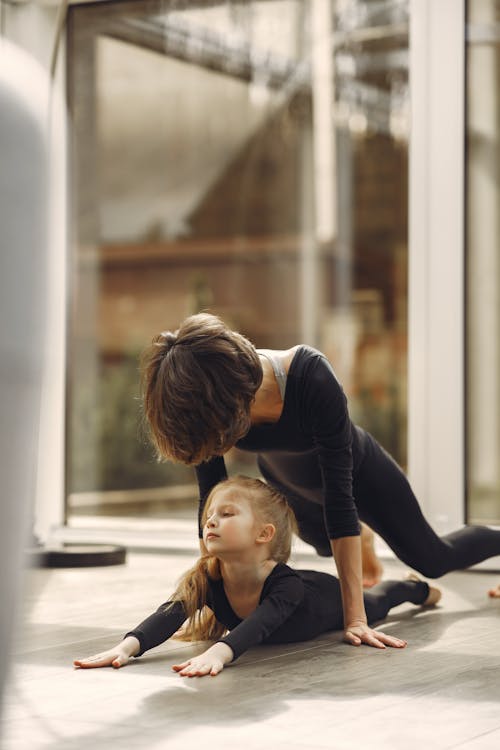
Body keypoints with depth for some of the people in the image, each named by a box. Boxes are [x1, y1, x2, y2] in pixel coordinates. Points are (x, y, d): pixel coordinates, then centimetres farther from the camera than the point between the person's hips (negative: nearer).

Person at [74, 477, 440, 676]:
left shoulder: (285, 584, -51)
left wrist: (217, 653, -89)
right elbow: (172, 614, -54)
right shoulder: (207, 578, -38)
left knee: (373, 604, 30)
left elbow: (257, 627, -68)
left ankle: (418, 587, 64)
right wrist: (127, 646, -74)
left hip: (329, 597, -3)